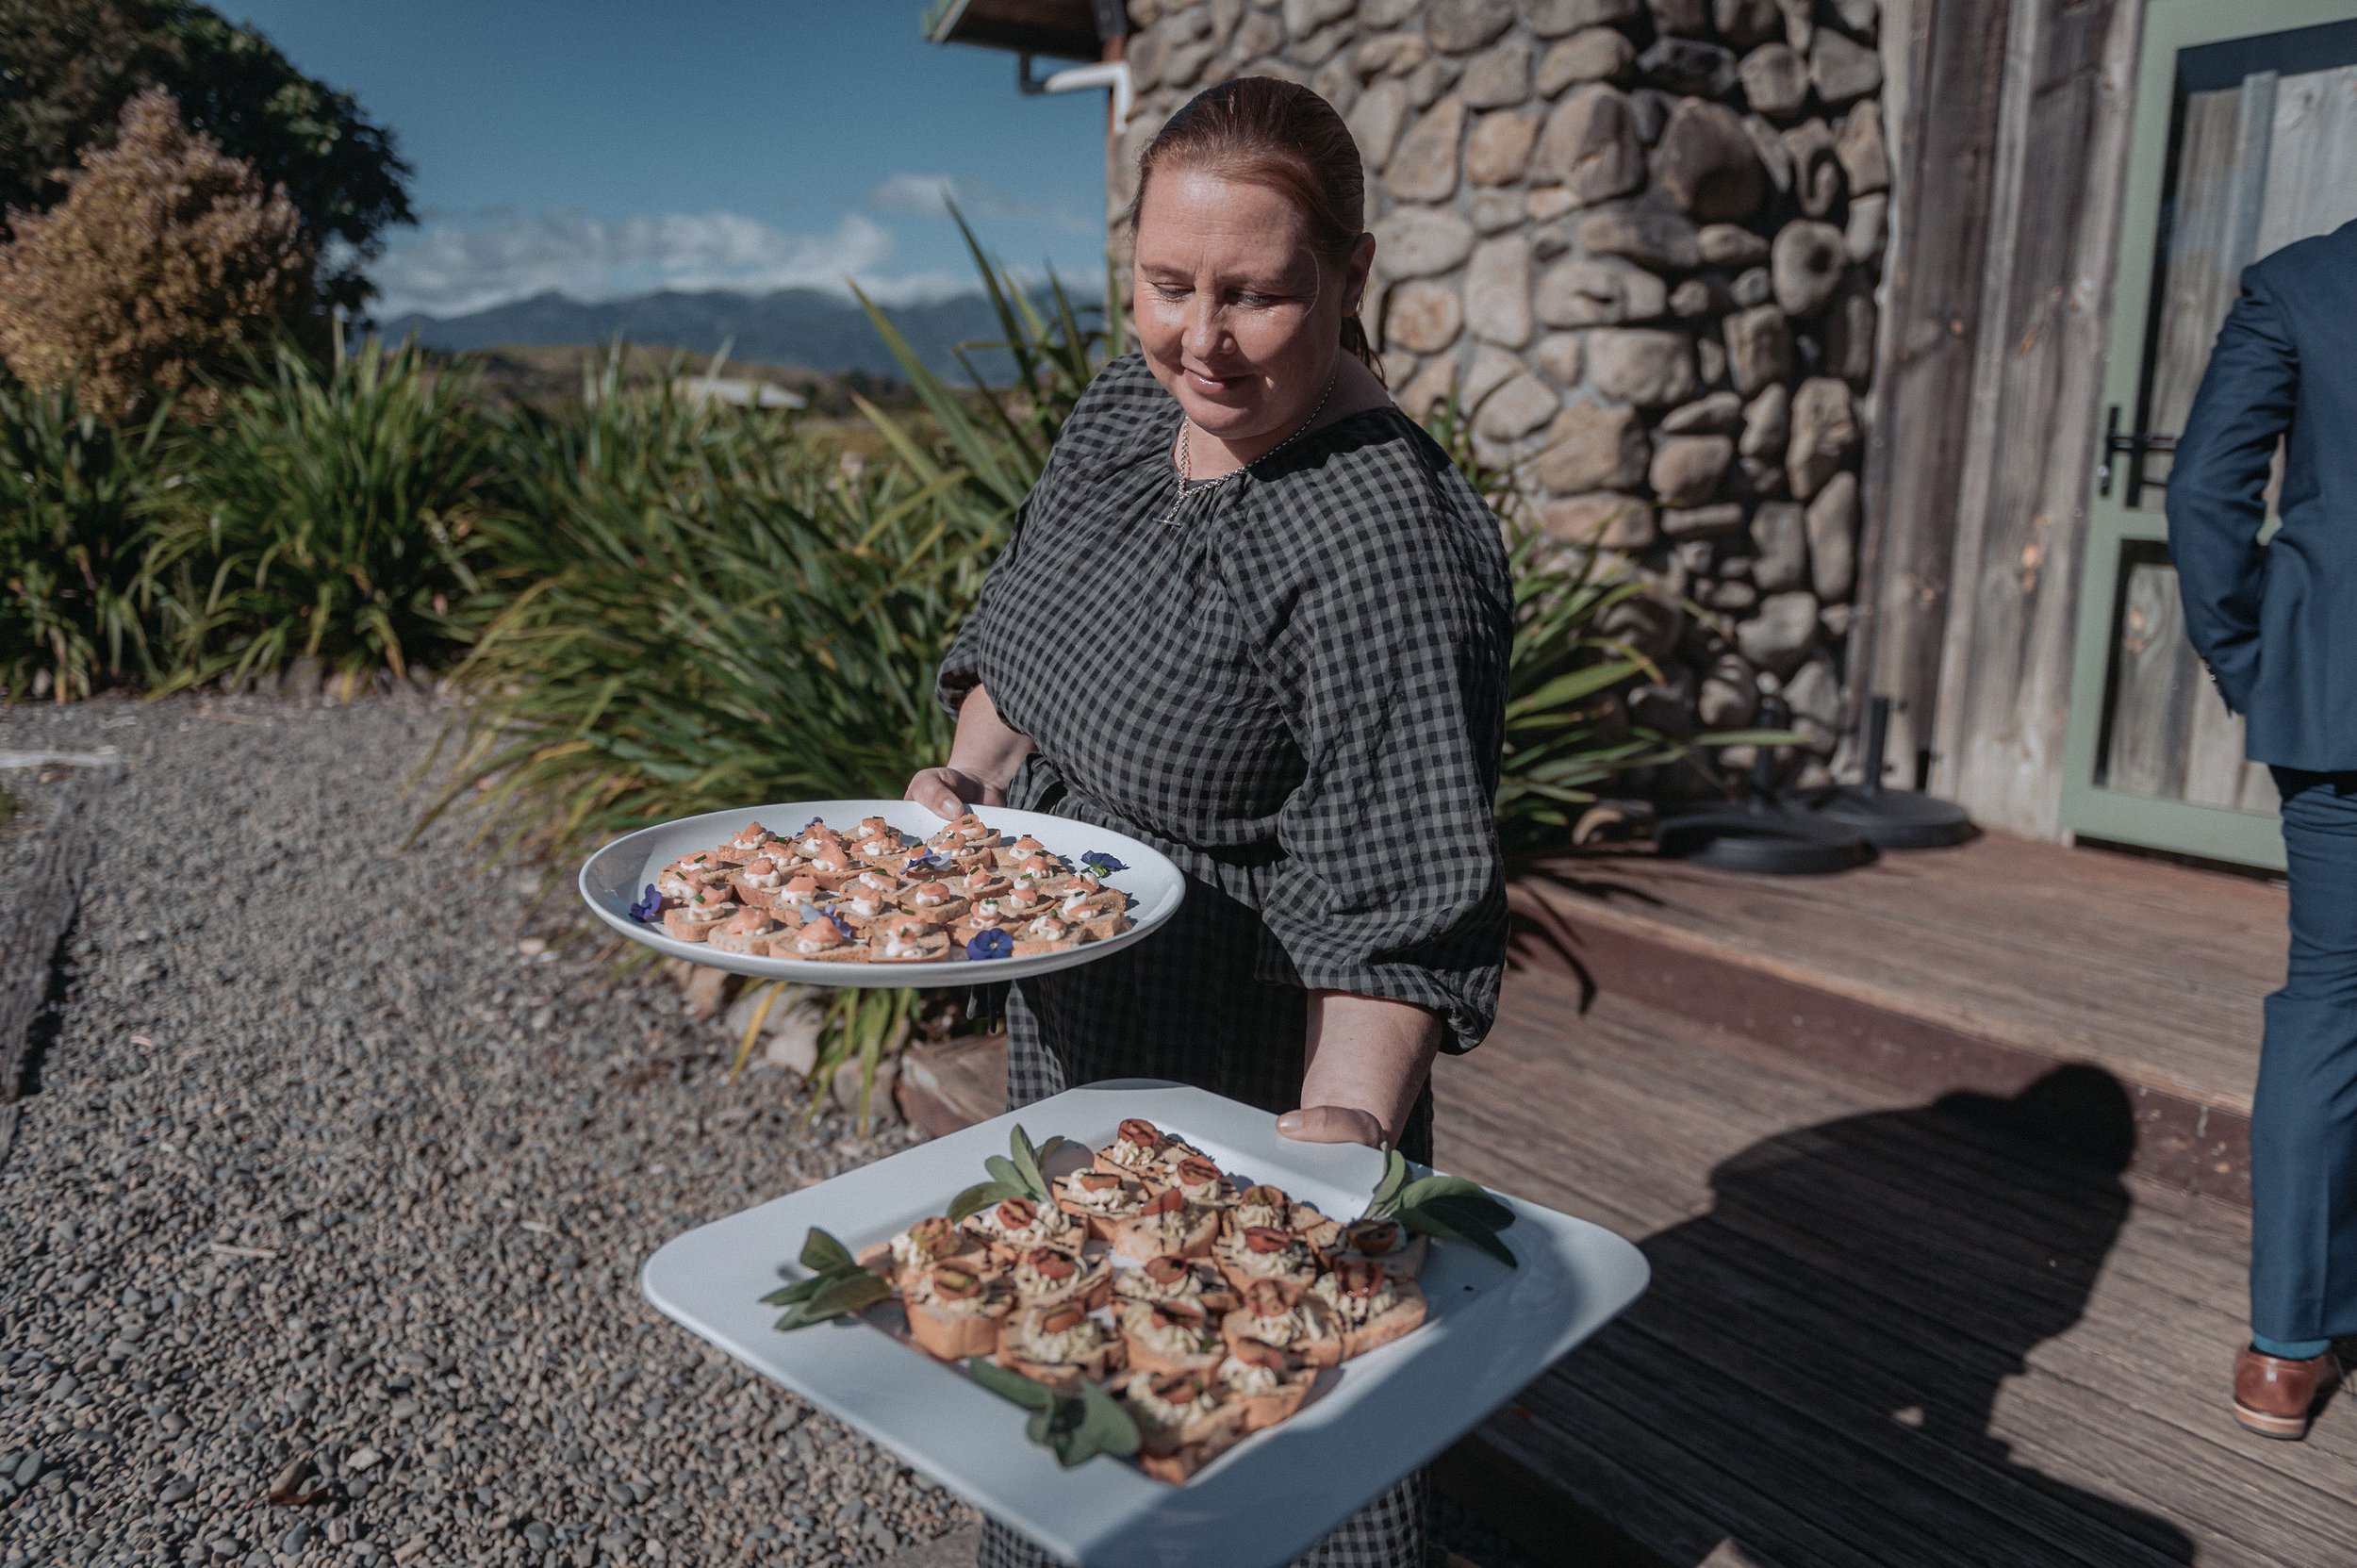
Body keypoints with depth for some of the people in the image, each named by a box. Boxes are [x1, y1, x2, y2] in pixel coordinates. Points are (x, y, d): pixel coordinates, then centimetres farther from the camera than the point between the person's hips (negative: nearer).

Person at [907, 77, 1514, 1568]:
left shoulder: (1386, 539, -26)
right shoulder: (1129, 406, -1)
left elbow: (1394, 898, -26)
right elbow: (1022, 627, 12)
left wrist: (1344, 1125, -38)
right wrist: (968, 774, -4)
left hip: (1255, 1085, -8)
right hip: (1069, 1036, 8)